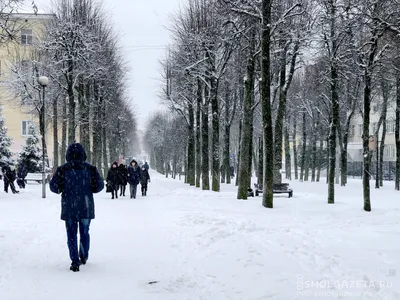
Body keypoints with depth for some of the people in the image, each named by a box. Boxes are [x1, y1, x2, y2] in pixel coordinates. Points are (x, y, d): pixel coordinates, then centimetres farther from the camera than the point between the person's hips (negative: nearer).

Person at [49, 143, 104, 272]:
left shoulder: (62, 169, -6)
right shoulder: (90, 168, -3)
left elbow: (53, 186, -6)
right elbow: (99, 185, -3)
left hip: (69, 208, -1)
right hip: (86, 207, 2)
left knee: (71, 234, 5)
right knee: (84, 232, 18)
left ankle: (75, 262, 2)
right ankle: (84, 257, 33)